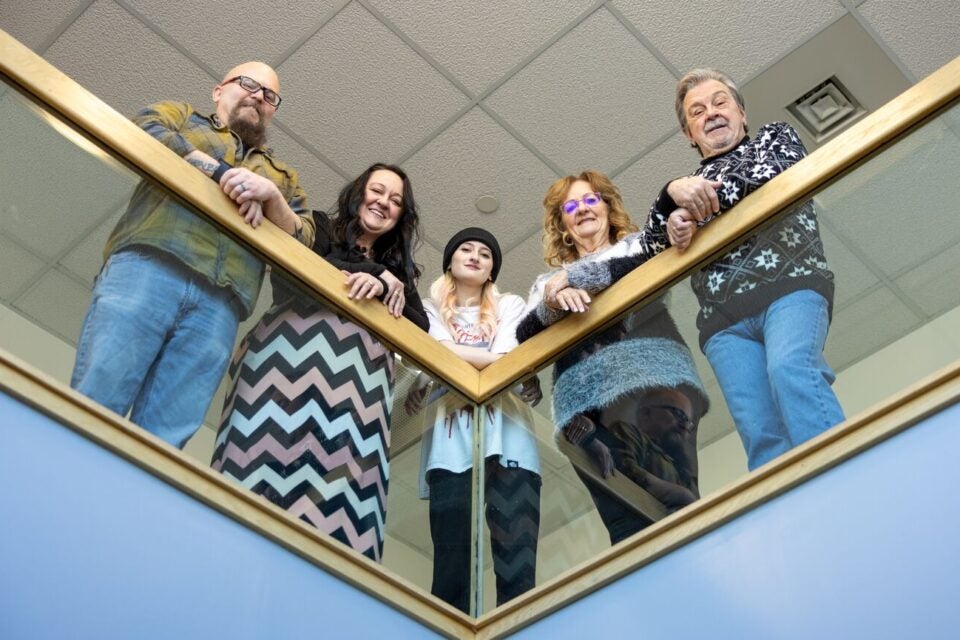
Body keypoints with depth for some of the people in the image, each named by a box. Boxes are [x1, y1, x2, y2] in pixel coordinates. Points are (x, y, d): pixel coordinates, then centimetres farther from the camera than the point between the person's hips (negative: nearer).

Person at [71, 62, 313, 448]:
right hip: (147, 267, -2)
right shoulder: (182, 116, 28)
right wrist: (221, 172, -4)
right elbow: (142, 131, 5)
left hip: (219, 305, 2)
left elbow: (304, 240, 18)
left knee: (163, 440, -12)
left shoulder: (282, 176, 33)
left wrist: (271, 195, -2)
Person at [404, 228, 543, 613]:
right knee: (452, 567, -8)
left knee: (518, 563, -10)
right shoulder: (431, 310, 20)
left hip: (507, 438, 1)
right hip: (451, 442, -1)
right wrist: (489, 359, 0)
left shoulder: (510, 306, 22)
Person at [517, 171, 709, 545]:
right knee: (627, 525, -14)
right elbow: (525, 336, 13)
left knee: (672, 491, -24)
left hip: (649, 374, -1)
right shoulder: (547, 283, 32)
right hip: (585, 398, 2)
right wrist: (554, 301, -8)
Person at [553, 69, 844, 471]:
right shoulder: (686, 188, 33)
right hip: (724, 318, 3)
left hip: (789, 285, -3)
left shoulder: (775, 137, 26)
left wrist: (695, 209, -3)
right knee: (761, 438, -15)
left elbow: (778, 174, 2)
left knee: (789, 369, -33)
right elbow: (646, 249, 19)